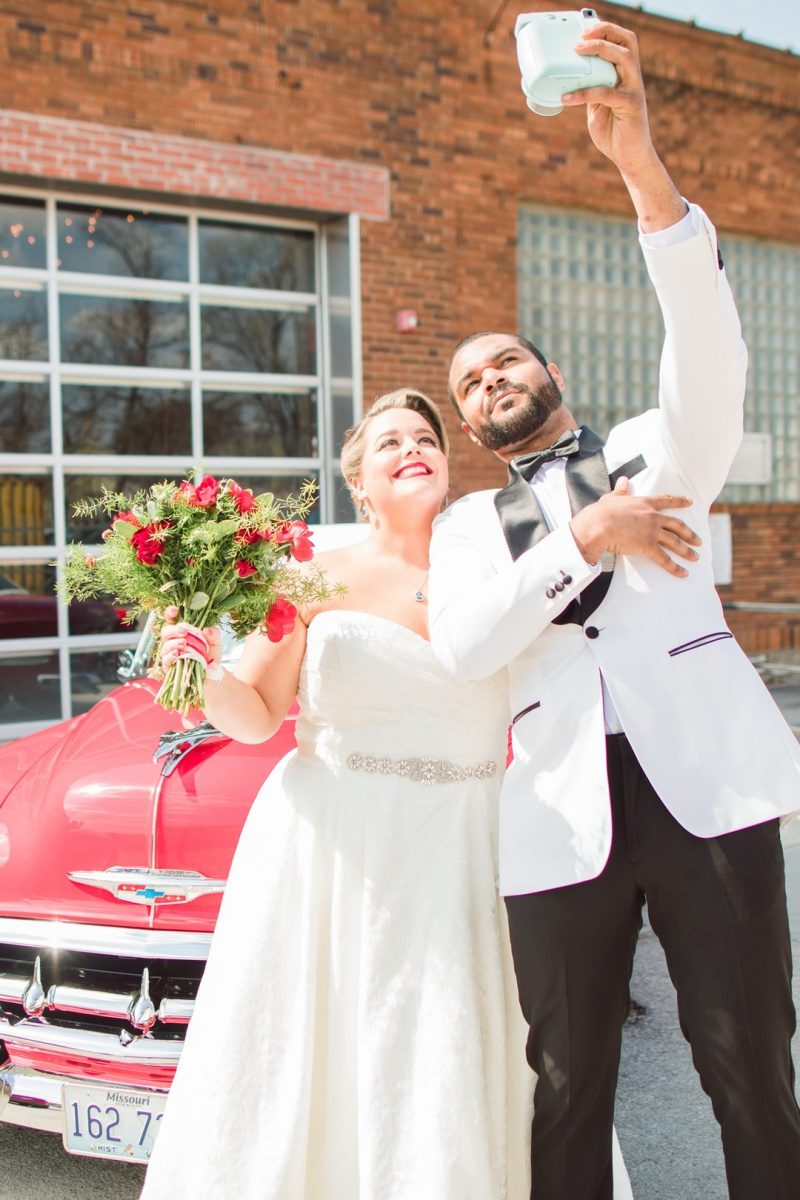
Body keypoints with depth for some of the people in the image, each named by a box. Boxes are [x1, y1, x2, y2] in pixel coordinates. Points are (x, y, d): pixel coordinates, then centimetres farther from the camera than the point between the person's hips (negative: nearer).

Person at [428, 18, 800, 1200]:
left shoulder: (656, 451, 16)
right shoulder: (467, 526, 19)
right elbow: (462, 646, -1)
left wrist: (641, 161, -18)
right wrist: (590, 541, -10)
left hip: (702, 777, -1)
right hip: (562, 808, 2)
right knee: (568, 1081, 5)